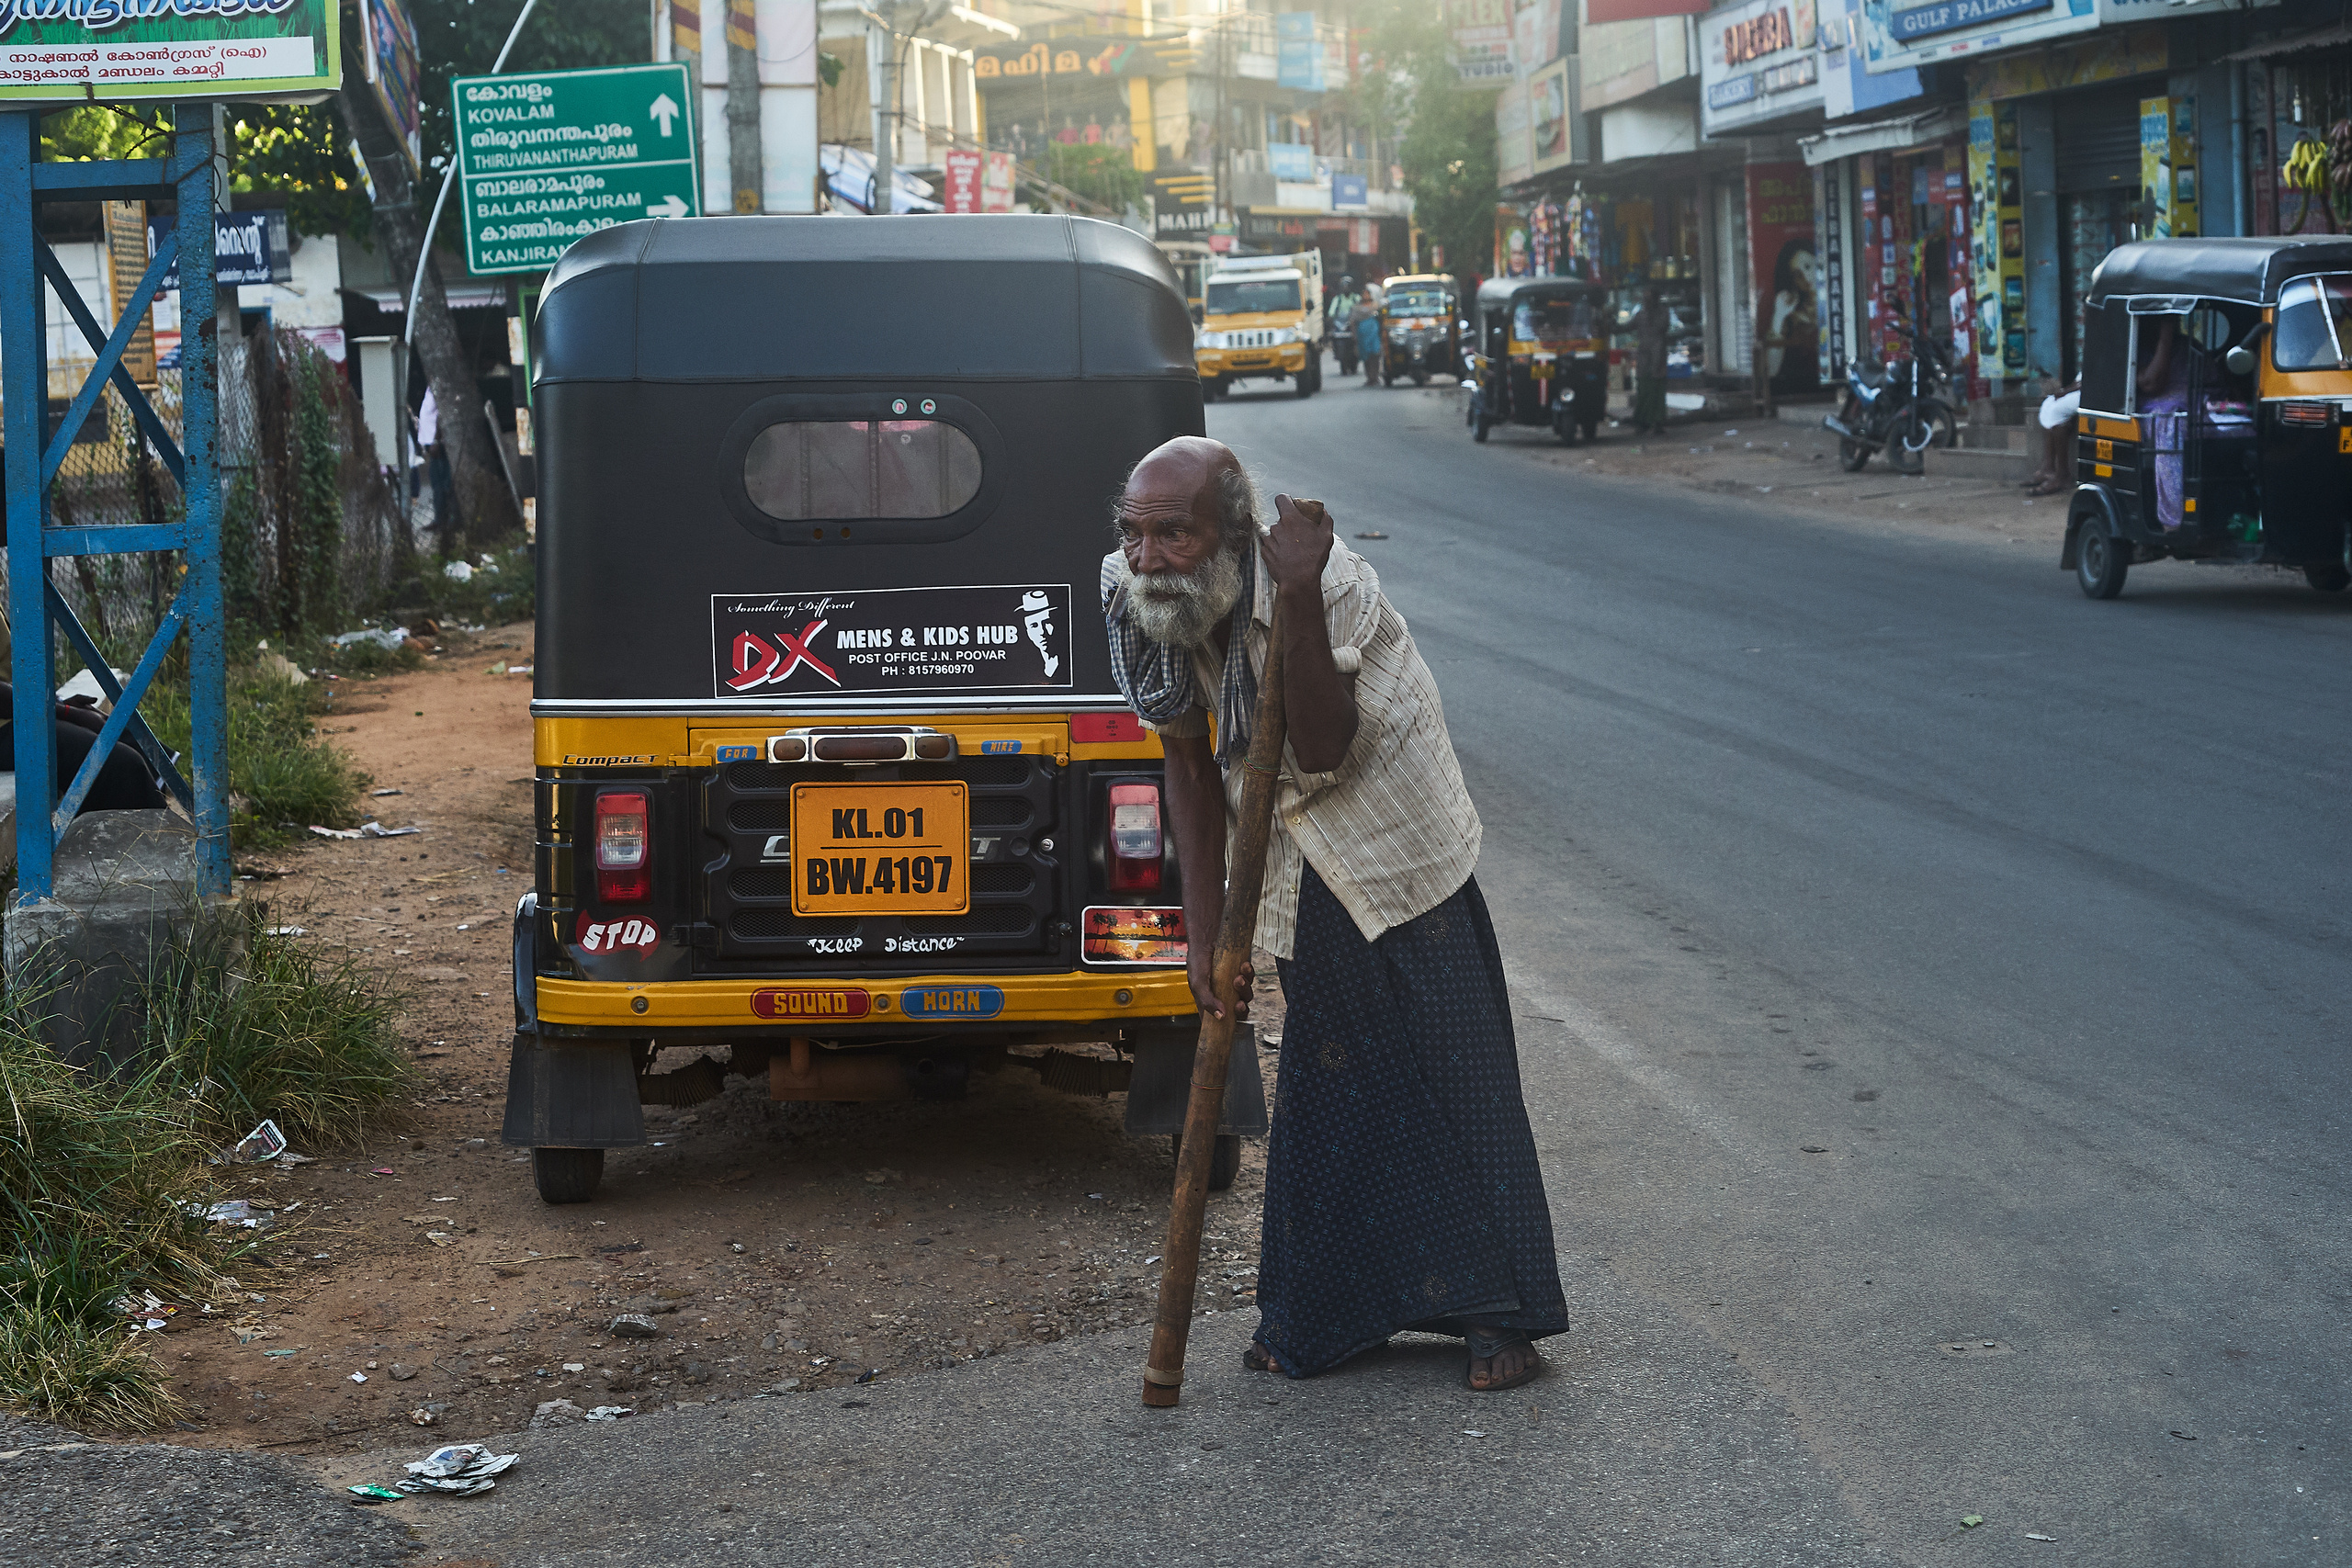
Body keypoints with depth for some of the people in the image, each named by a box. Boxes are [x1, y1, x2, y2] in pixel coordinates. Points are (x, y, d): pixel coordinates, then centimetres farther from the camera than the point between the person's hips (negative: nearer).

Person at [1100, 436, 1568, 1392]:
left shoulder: (1331, 582, -29)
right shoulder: (1144, 600, -12)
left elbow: (1321, 750, -36)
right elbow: (1190, 766, -3)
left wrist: (1298, 597, -45)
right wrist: (1204, 932, -4)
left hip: (1403, 868, -5)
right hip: (1305, 893, 5)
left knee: (1456, 1080, 0)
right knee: (1322, 1092, 14)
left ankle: (1500, 1315, 13)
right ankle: (1322, 1318, 27)